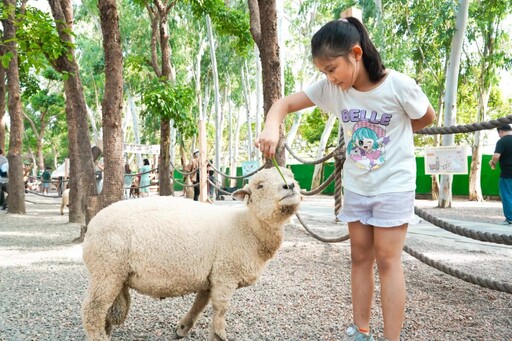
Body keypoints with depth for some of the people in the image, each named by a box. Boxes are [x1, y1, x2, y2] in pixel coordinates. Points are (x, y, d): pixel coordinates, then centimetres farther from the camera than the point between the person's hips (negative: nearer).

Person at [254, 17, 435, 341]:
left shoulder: (399, 85, -19)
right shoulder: (331, 88, -9)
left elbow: (428, 118, -1)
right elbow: (285, 103, -11)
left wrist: (391, 135, -4)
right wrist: (272, 127, -32)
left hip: (394, 185, -5)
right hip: (355, 186, 5)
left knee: (387, 260, -4)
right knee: (360, 257, 10)